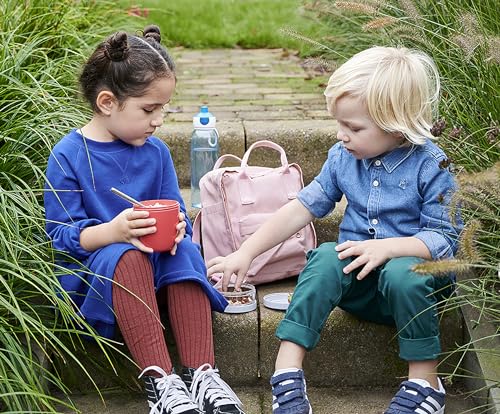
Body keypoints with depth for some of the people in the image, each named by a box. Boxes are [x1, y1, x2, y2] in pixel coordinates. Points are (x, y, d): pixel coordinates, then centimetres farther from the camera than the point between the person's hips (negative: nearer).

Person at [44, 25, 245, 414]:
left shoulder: (156, 151, 7)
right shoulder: (67, 156, -8)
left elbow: (176, 213, 10)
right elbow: (61, 235, -10)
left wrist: (177, 228, -16)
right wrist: (114, 231, -29)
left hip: (157, 261, 4)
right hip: (94, 269, -4)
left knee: (185, 250, -27)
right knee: (126, 256, -36)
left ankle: (200, 372, -33)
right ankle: (160, 381, -42)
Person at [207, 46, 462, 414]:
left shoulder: (431, 166, -12)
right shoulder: (343, 157, 2)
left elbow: (447, 238, -13)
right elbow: (303, 208, 4)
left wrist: (388, 247, -27)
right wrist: (246, 252, -2)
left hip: (412, 273, -3)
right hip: (356, 283, 4)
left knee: (402, 273, -36)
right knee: (326, 258, -27)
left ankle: (426, 381, -17)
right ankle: (287, 371, -30)